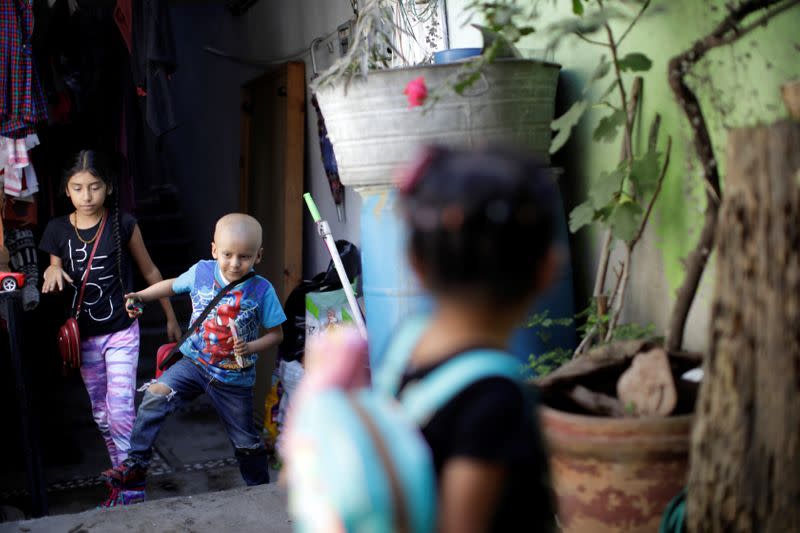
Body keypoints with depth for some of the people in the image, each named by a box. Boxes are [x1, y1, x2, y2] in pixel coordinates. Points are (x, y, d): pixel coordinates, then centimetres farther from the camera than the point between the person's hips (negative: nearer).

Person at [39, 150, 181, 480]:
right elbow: (55, 287, 9)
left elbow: (149, 272, 1)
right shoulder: (58, 230, -2)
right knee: (101, 413, 13)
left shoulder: (123, 225, -10)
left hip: (121, 332, -4)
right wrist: (52, 271, -15)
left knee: (121, 410, -10)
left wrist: (171, 318, 7)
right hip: (84, 335, 4)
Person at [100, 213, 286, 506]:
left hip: (235, 377, -2)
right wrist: (141, 296, -1)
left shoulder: (262, 290, -15)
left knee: (246, 442, 10)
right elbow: (173, 285, 13)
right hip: (195, 363, 2)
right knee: (156, 394, -23)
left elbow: (276, 333, -6)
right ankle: (134, 466, -9)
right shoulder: (201, 272, -8)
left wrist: (251, 348, -23)